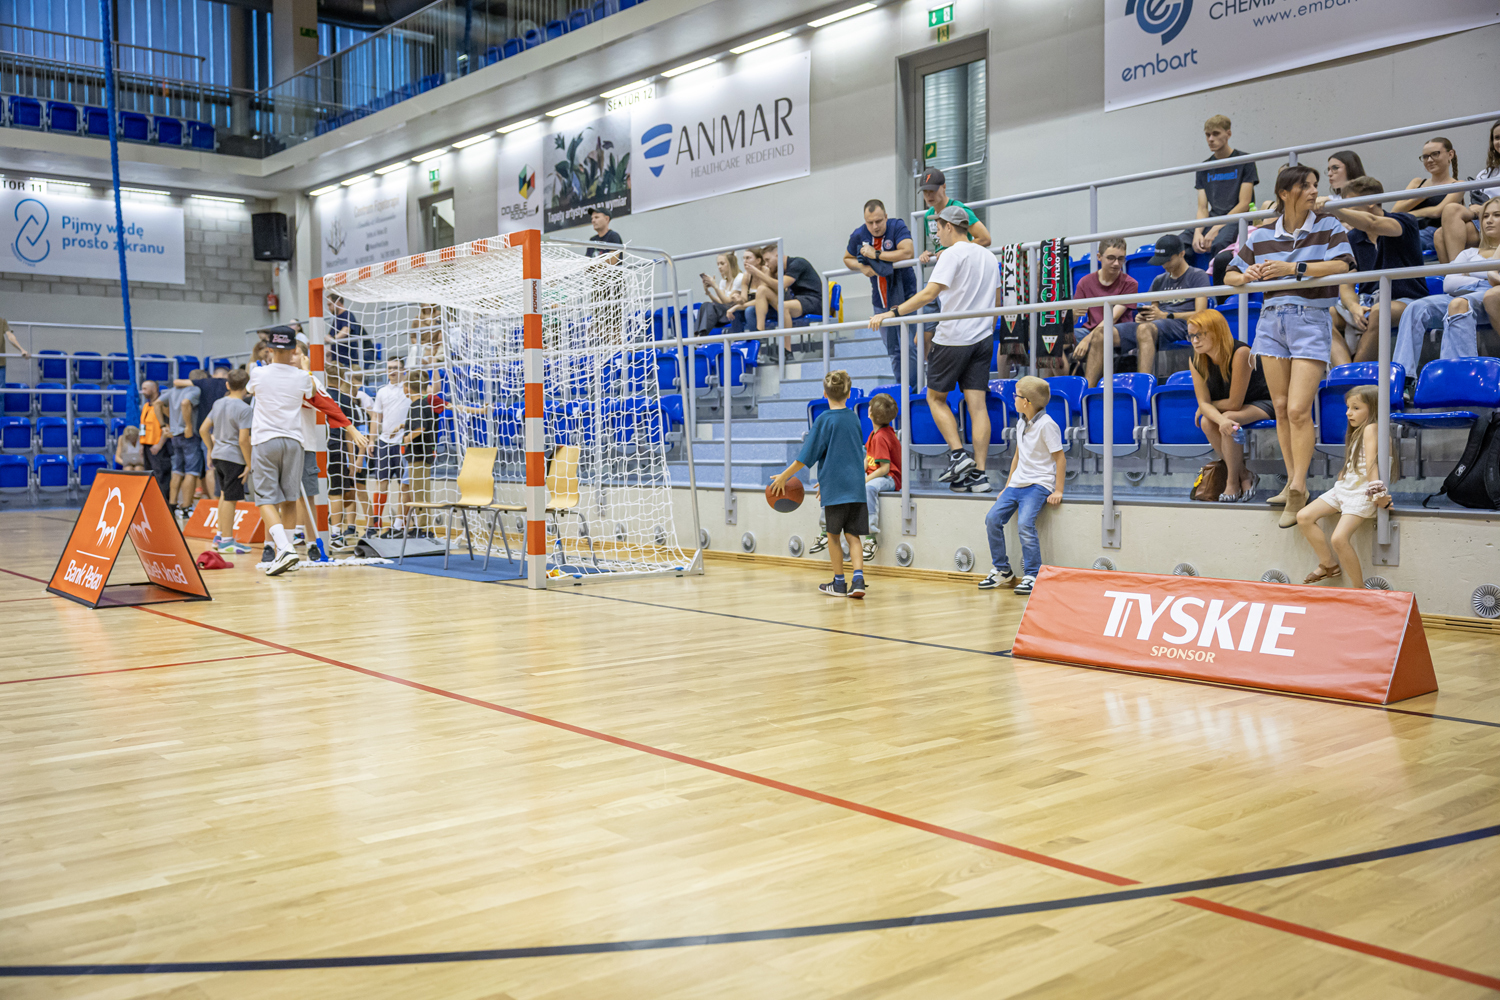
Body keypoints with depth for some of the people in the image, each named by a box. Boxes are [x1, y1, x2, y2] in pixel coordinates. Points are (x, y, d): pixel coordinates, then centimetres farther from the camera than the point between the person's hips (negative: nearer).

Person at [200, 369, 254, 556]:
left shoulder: (219, 403, 8)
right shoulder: (243, 409, -15)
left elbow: (203, 430, 12)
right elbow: (243, 440, -19)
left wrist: (211, 449, 23)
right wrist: (249, 464, -13)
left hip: (218, 455, 8)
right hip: (234, 458, -8)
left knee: (225, 495, 22)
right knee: (230, 498, -1)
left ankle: (220, 535, 30)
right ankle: (226, 541, 4)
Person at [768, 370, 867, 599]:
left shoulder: (824, 420, -7)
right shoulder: (854, 419, 11)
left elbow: (806, 456, -8)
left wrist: (784, 477, 1)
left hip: (834, 487, -4)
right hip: (856, 486, 5)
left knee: (834, 535, 9)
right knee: (852, 535, 6)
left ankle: (839, 583, 15)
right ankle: (858, 579, -9)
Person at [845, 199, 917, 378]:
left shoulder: (897, 226, -15)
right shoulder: (858, 236, -2)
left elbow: (908, 252, -30)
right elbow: (847, 258, 15)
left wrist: (876, 255, -24)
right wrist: (861, 267, -9)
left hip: (904, 296, -5)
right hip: (881, 301, 5)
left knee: (910, 347, -7)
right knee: (893, 350, 12)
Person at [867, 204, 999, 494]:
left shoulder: (953, 253, -9)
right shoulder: (988, 256, 15)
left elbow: (929, 293, -20)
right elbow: (995, 302, 20)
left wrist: (891, 314, -20)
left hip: (953, 338, -7)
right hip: (983, 339, 7)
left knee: (935, 397, 9)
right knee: (977, 404, 2)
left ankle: (958, 454, -4)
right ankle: (978, 474, -1)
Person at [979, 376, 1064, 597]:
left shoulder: (1047, 425, -10)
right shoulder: (1021, 425, 14)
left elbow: (1060, 458, -10)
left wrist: (1058, 491, -14)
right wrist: (1007, 486, 21)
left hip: (1039, 485, -8)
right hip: (1017, 484, 8)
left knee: (1025, 523, -26)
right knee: (992, 518, -6)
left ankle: (1032, 576, -16)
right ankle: (1003, 571, 6)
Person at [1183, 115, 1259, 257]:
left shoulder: (1244, 161, 2)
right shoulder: (1204, 168, 16)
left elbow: (1244, 204, -6)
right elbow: (1202, 208, 8)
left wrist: (1215, 230, -17)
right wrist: (1197, 232, -14)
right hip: (1213, 219, 5)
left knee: (1218, 243, -37)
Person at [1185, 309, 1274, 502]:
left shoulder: (1240, 353, -30)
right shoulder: (1195, 361, -11)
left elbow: (1234, 403, -28)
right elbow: (1203, 402, -16)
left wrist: (1211, 408, -11)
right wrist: (1220, 419, -37)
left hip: (1262, 404, -6)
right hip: (1237, 410, 6)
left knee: (1230, 418, -33)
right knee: (1206, 422, -25)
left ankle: (1233, 483, -16)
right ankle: (1244, 475, -7)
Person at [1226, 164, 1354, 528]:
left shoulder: (1328, 226, 2)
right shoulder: (1261, 237, 10)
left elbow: (1342, 265, -14)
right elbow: (1230, 274, 18)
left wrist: (1293, 268, -20)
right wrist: (1245, 277, -5)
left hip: (1311, 320, -4)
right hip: (1272, 320, 4)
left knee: (1298, 409, -13)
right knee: (1281, 408, 4)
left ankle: (1298, 489, -9)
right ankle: (1292, 484, 13)